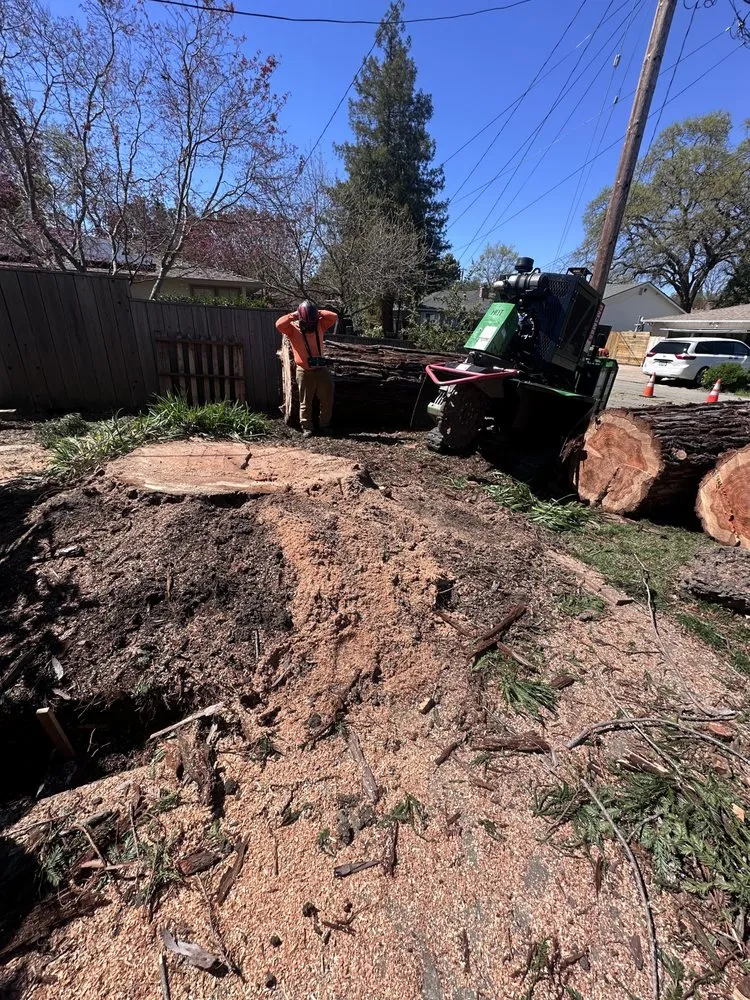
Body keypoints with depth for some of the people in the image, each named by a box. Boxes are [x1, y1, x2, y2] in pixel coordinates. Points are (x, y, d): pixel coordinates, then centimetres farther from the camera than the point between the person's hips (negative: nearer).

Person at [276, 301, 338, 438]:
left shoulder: (319, 325, 5)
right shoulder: (293, 329, -4)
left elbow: (334, 317, 1)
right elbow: (279, 324, -21)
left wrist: (318, 312, -4)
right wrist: (293, 316, -13)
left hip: (321, 369, 3)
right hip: (304, 372, -3)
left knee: (327, 398, 8)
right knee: (305, 402, 3)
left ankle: (325, 425, 21)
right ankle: (307, 428, 12)